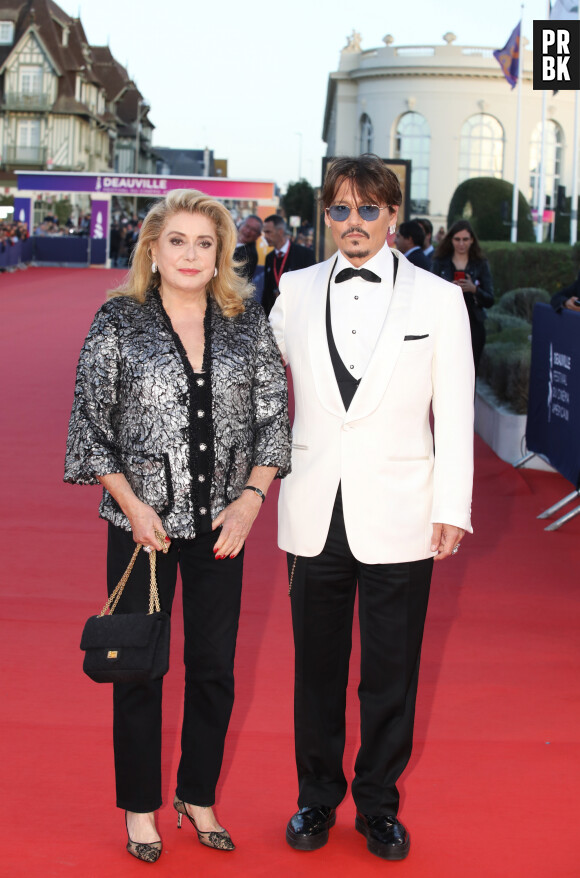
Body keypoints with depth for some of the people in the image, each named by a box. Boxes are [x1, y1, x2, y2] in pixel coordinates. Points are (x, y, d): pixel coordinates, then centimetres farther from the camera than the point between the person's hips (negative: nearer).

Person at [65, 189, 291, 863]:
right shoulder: (118, 321, -4)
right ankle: (140, 807, 24)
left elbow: (273, 415, 5)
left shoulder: (247, 323, 3)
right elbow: (91, 421, -4)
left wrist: (251, 497, -6)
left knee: (214, 668, 10)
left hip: (222, 522, 2)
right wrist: (133, 505, -10)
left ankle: (198, 796, 29)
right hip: (143, 521, -2)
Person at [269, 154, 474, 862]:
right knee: (317, 667, 12)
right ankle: (316, 798, 30)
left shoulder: (438, 298, 0)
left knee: (391, 675, 8)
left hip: (399, 516, -1)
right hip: (314, 514, 2)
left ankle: (378, 806, 26)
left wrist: (452, 507, -3)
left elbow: (455, 412, 0)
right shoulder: (296, 292, 4)